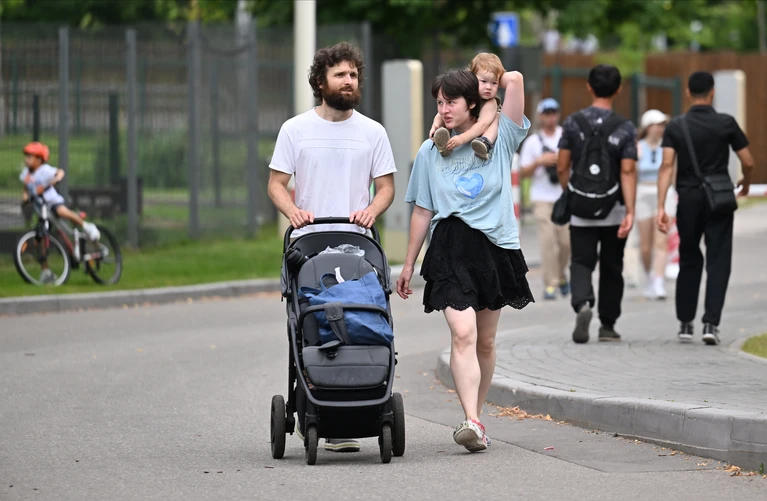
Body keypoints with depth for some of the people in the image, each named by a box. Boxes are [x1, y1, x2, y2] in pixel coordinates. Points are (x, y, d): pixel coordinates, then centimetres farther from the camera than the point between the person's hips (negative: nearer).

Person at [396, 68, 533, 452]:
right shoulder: (430, 152, 11)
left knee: (485, 341, 9)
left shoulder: (499, 139, 6)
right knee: (462, 334, -17)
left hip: (495, 245, 1)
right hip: (450, 247, -1)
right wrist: (409, 264, 15)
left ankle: (475, 415, 23)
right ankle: (472, 423, -27)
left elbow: (514, 80, -6)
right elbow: (423, 211, 16)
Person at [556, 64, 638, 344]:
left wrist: (569, 196, 17)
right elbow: (627, 172, -13)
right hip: (614, 210, 0)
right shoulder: (625, 129, -6)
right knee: (611, 268, 13)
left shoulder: (573, 123, -3)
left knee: (581, 262, 2)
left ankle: (582, 303, -27)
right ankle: (608, 326, 19)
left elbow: (562, 167, -1)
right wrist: (630, 212, -16)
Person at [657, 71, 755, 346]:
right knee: (718, 262, 0)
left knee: (689, 261, 16)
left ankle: (685, 323, 18)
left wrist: (661, 206, -13)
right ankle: (711, 323, -13)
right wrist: (746, 184, 20)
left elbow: (667, 165, -10)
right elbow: (748, 162, -2)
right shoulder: (726, 123, -5)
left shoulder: (676, 126, -1)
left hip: (688, 200, 2)